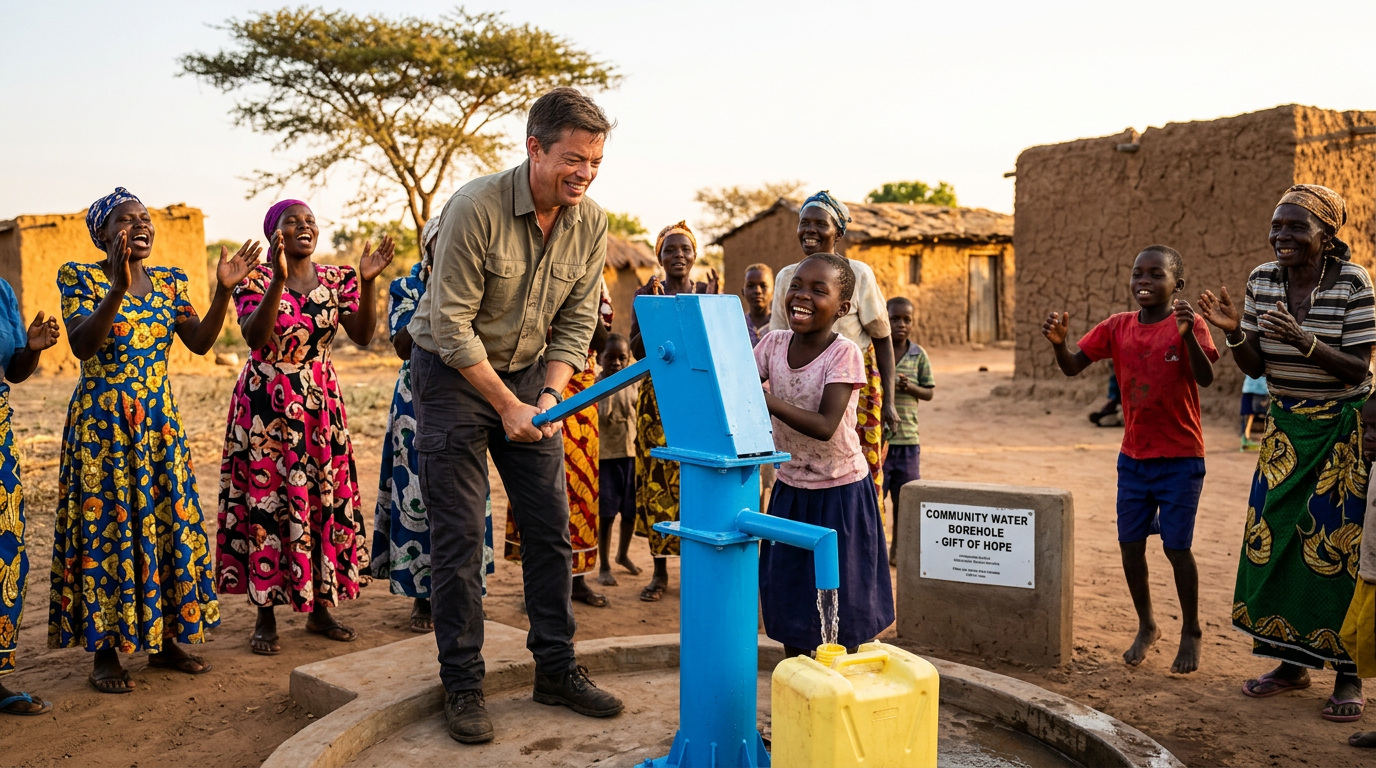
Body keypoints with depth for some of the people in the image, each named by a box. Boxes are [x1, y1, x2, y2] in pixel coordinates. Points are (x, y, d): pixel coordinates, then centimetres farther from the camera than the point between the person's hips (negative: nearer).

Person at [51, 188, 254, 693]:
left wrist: (223, 290, -13)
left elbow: (199, 343, -1)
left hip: (159, 420, 5)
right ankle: (105, 653, 10)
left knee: (168, 522, 6)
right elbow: (82, 345, -20)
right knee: (106, 526, -1)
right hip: (102, 421, -4)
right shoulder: (79, 276, -5)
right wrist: (119, 287, -32)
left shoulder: (168, 281, 8)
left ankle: (165, 640, 19)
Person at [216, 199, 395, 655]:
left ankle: (320, 610, 20)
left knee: (326, 501, 6)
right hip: (267, 407, -3)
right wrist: (279, 281, -31)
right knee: (267, 503, 0)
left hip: (321, 406, 4)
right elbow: (255, 337, -22)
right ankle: (266, 618, 12)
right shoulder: (255, 280, -5)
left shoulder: (336, 280, 5)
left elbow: (363, 336, -7)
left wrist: (367, 282, -19)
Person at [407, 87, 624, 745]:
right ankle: (462, 684, 9)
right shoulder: (476, 208, -23)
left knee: (550, 526, 4)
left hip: (530, 374, 5)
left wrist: (550, 395, -16)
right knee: (458, 534, -4)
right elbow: (452, 325, -22)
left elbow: (576, 322, -1)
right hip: (452, 372, -5)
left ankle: (556, 670, 17)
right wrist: (508, 406, -24)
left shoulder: (591, 223, -6)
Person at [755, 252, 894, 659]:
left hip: (840, 490, -5)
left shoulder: (844, 354, -19)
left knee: (840, 604, 6)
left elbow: (825, 427, -28)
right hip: (790, 486, 5)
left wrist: (764, 399, -35)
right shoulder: (774, 343, -4)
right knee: (788, 597, 14)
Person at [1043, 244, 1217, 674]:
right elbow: (1073, 367, -4)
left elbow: (1205, 379, -23)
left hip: (1180, 458, -4)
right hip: (1133, 456, 4)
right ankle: (1146, 627, 27)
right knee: (1130, 543, 8)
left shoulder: (1188, 325, -10)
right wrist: (1058, 343, -24)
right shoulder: (1118, 327, 1)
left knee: (1176, 546, -2)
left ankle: (1191, 632, 19)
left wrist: (1187, 334, -39)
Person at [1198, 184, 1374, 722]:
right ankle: (1293, 662, 20)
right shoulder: (1262, 280, -1)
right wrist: (1234, 332, -17)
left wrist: (1303, 340, -31)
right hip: (1286, 426, 5)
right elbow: (1254, 368, 2)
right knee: (1273, 539, 5)